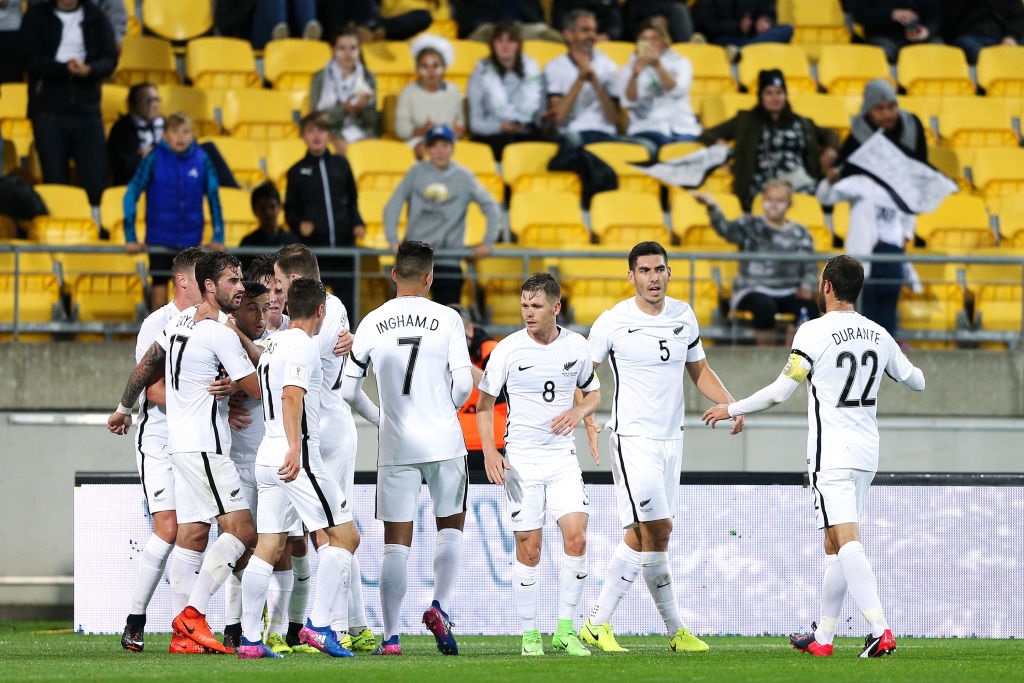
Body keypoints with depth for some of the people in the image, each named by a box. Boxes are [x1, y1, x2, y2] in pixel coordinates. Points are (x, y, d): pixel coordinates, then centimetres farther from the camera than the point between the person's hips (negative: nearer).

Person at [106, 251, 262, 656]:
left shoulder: (182, 321, 12)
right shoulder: (221, 334, -15)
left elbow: (147, 365, 23)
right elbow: (258, 389, -11)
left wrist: (124, 409, 35)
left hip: (180, 441, 9)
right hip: (204, 447, -9)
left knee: (192, 534, 7)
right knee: (241, 529, -12)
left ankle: (184, 636, 4)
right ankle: (193, 615, -19)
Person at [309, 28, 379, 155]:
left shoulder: (368, 77, 12)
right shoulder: (320, 78, 5)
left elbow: (373, 121, 9)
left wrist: (364, 107, -14)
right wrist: (344, 109, -19)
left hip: (362, 135, 2)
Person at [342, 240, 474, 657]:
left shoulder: (372, 323, 3)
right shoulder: (447, 319, -3)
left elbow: (348, 390, 5)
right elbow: (464, 384, -8)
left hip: (395, 446, 1)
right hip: (444, 442, -1)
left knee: (396, 541, 4)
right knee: (451, 526, 16)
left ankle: (391, 635, -2)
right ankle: (440, 607, -3)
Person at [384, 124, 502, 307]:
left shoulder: (464, 177, 0)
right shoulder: (417, 173, 2)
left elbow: (490, 207, 0)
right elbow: (393, 206, 1)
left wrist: (488, 243, -8)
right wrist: (393, 240, -10)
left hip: (449, 261, -1)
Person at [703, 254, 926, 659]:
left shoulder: (815, 332, -11)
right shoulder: (878, 335, 8)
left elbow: (779, 392, -10)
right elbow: (917, 382, 20)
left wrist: (732, 409, 4)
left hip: (831, 455, -7)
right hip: (867, 454, 7)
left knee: (846, 541, -14)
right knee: (834, 544, 15)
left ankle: (880, 631, -28)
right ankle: (823, 637, 20)